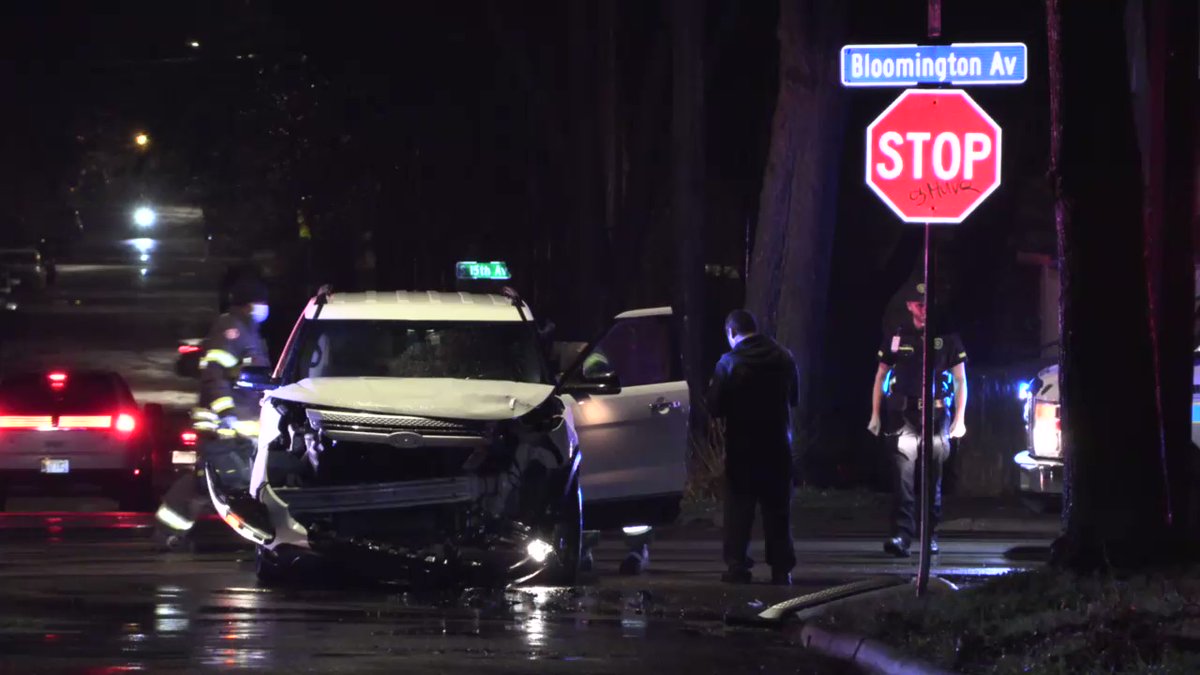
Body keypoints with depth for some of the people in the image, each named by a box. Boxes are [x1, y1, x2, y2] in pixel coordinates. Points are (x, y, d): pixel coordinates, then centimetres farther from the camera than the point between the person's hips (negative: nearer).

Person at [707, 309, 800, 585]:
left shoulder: (729, 363, -12)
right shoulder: (783, 358, 1)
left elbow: (715, 407, -11)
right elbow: (794, 397, 14)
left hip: (742, 446, -3)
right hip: (778, 444, 3)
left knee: (739, 507, 4)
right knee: (778, 509, 9)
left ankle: (737, 565, 0)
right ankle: (781, 568, 7)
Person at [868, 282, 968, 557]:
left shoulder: (947, 339, 6)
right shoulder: (896, 338, 9)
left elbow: (961, 380, 8)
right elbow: (880, 377, 14)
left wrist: (959, 418, 0)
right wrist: (875, 415, 7)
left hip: (936, 417, 0)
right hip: (904, 416, 0)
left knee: (932, 478, 7)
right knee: (903, 475, -13)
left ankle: (930, 534, 19)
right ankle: (902, 535, -20)